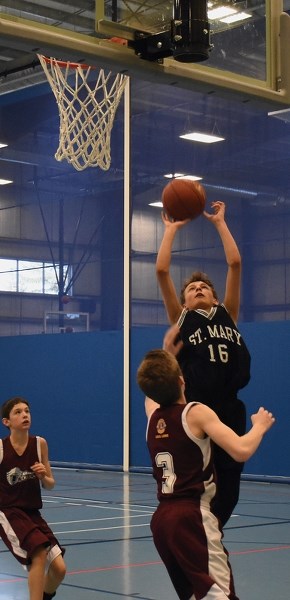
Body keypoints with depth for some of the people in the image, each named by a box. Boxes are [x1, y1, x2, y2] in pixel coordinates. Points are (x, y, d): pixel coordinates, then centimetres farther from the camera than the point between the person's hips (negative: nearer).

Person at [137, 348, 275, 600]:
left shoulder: (152, 413, 11)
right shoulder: (197, 413, -9)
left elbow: (153, 391, 35)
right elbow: (241, 451, -18)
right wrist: (260, 425, 2)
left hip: (162, 518, 8)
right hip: (192, 517, -8)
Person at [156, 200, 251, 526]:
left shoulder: (227, 315, 16)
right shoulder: (181, 320, 11)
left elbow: (235, 263, 12)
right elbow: (161, 270, 4)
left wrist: (219, 222, 18)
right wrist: (172, 228, 13)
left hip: (229, 411, 3)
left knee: (226, 493, 8)